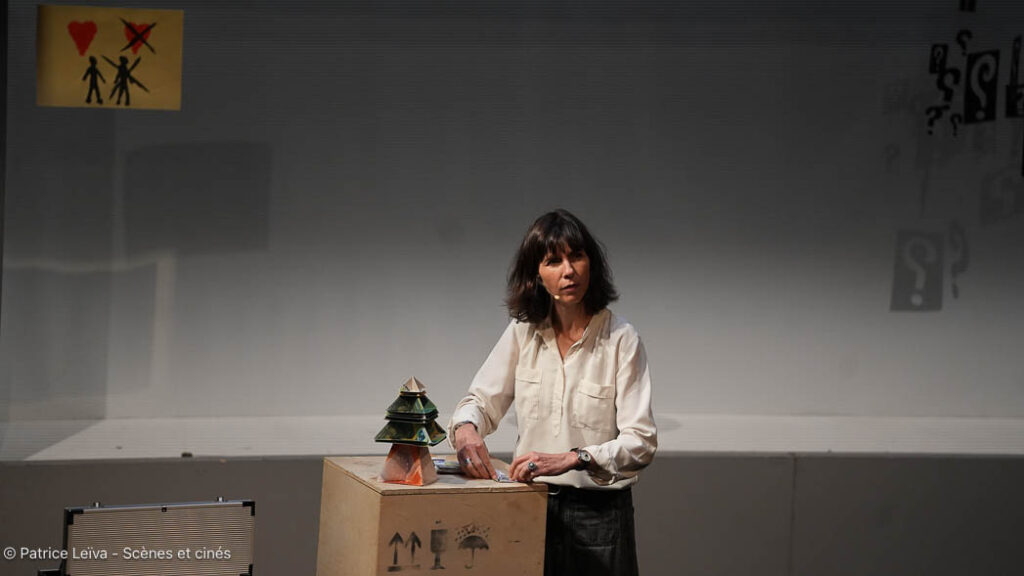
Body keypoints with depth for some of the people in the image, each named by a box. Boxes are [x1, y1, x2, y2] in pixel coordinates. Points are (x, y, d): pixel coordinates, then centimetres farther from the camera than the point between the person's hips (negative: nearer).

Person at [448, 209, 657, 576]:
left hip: (596, 513, -3)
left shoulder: (621, 340, -11)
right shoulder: (523, 332, 2)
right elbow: (482, 400, 7)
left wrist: (571, 459, -31)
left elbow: (641, 442, -17)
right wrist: (465, 427, -17)